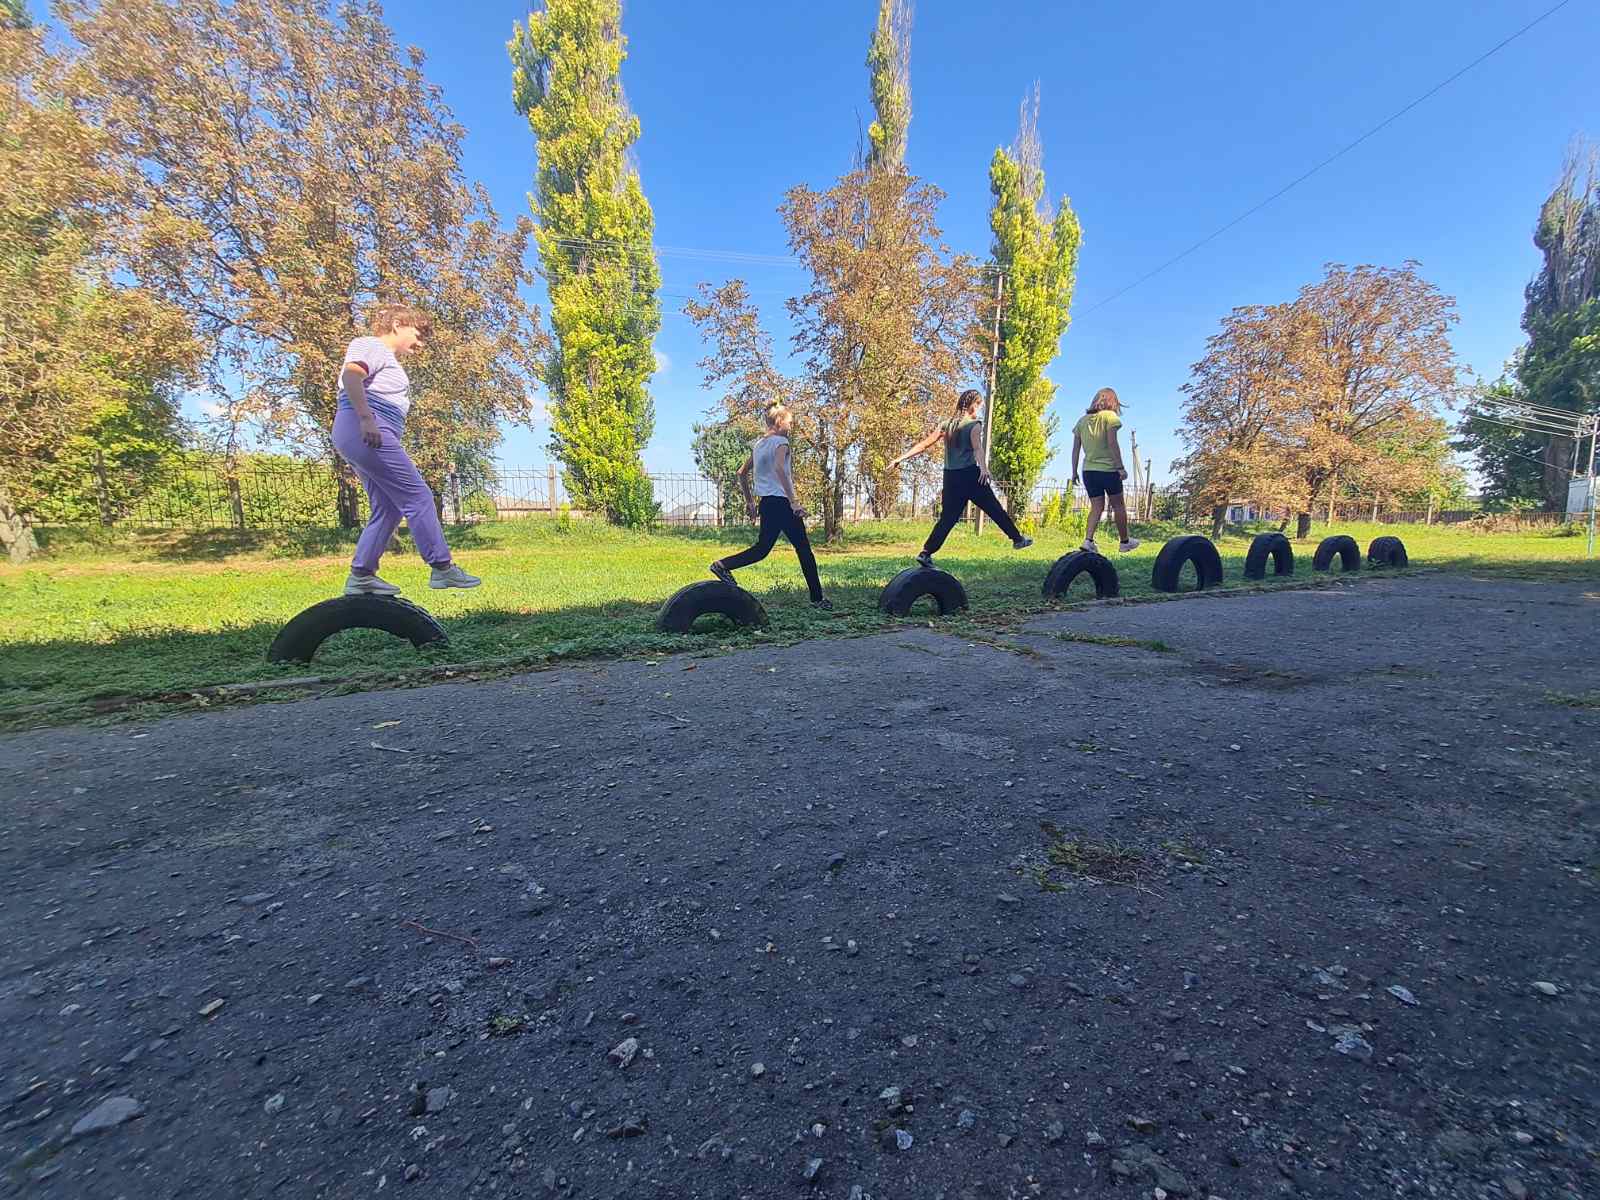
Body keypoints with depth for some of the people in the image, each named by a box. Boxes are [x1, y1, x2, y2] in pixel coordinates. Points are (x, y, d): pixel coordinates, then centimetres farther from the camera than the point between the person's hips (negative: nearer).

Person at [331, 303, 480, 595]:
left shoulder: (388, 359, 29)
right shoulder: (370, 346, -1)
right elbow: (350, 376, -20)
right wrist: (366, 418, -30)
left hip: (370, 437, 11)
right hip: (367, 433, -11)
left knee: (388, 509, 9)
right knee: (418, 497, -12)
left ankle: (360, 577, 8)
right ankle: (442, 568, -12)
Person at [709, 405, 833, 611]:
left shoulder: (758, 444, 17)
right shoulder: (780, 441, -7)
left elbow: (742, 473, 22)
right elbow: (780, 468, -25)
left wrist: (749, 501, 27)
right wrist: (793, 502, -27)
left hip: (765, 503, 8)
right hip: (781, 502, -8)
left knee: (762, 549, 12)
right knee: (803, 550, 0)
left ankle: (723, 565, -6)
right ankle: (817, 598, 5)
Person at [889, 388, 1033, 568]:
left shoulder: (947, 425, 12)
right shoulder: (974, 424, -2)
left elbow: (923, 445, 9)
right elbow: (977, 446, -21)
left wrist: (900, 458, 11)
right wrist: (983, 467, -35)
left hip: (950, 477, 5)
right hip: (970, 475, -5)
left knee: (948, 518, 7)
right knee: (995, 509, 9)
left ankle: (926, 553, -3)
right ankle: (1017, 539, 22)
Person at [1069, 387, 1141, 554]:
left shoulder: (1082, 420, 10)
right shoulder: (1110, 416, -6)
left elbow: (1075, 449, 9)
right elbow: (1112, 443, -15)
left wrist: (1074, 472, 13)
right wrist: (1121, 467, -13)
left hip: (1088, 470, 5)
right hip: (1108, 469, -5)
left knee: (1097, 507, 9)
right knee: (1118, 505, 10)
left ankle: (1088, 540, -9)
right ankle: (1125, 542, 21)